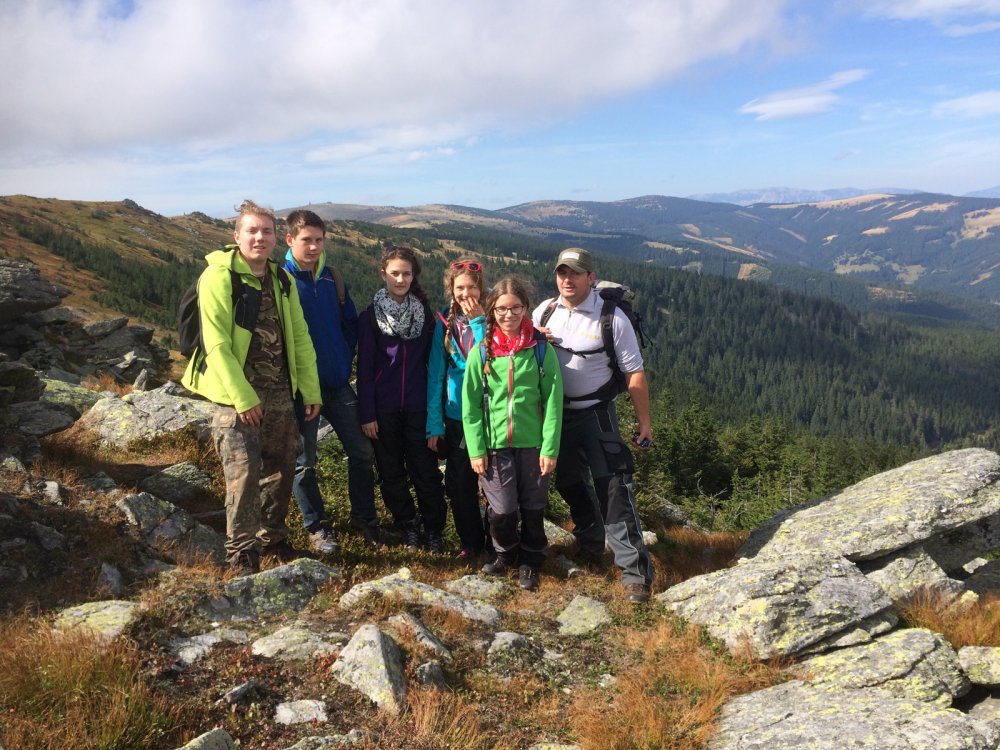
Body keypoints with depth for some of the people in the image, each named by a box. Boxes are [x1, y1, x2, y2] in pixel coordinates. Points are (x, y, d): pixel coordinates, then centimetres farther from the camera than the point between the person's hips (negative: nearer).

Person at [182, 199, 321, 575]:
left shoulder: (282, 280, 9)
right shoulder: (218, 277, -10)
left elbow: (299, 338, 11)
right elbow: (216, 344, -15)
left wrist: (310, 389, 7)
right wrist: (242, 397, -19)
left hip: (280, 393, 6)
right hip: (235, 395, -6)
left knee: (281, 468, 13)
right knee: (244, 473, -6)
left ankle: (273, 537, 32)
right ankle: (241, 552, 10)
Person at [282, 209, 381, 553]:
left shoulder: (333, 279, 5)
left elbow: (350, 323, 15)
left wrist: (345, 361, 5)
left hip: (338, 383, 5)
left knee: (362, 450, 8)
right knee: (304, 462, 6)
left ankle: (363, 516, 25)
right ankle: (316, 526, 23)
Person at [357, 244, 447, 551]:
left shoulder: (424, 312, 4)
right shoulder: (371, 316, -1)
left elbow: (432, 359, 6)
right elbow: (364, 367, -2)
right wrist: (367, 413, -6)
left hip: (418, 407, 0)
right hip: (384, 409, 0)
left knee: (426, 470, 1)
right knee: (392, 473, 10)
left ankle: (434, 528, 16)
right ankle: (408, 526, 26)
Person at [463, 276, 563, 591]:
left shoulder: (541, 349, -4)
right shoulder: (481, 352, -2)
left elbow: (553, 401, -5)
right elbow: (470, 405, 0)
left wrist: (550, 447, -8)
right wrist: (476, 450, -4)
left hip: (532, 443, 0)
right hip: (496, 444, 0)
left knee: (533, 508, 11)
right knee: (501, 509, 4)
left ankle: (530, 561, 32)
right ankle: (506, 554, 32)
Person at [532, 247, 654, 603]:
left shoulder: (611, 317, -12)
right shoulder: (543, 311, 2)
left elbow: (634, 371, -9)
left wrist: (644, 421, -9)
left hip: (596, 413, -5)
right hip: (554, 413, 5)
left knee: (613, 489, -10)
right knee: (570, 484, 19)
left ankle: (634, 569, -3)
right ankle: (590, 546, 40)